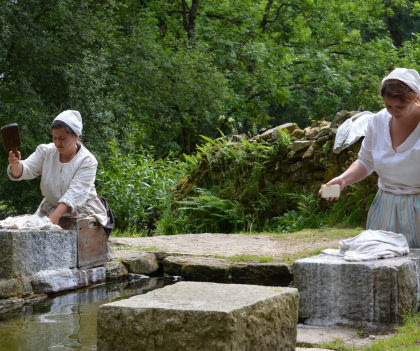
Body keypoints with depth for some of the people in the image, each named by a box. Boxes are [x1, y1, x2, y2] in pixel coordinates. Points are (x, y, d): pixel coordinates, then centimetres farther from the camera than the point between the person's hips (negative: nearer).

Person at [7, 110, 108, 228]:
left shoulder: (87, 161, -14)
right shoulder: (45, 151, 0)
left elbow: (74, 193, -24)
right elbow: (26, 170, -9)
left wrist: (54, 217, -37)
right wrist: (16, 164, -35)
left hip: (82, 211, -4)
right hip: (50, 208, 4)